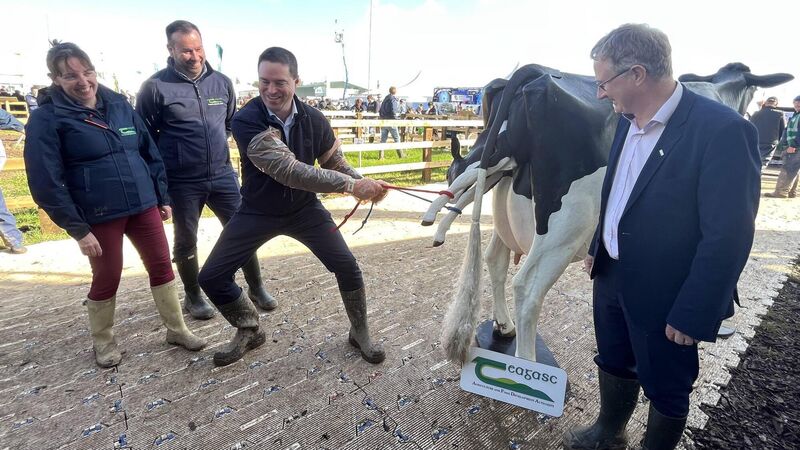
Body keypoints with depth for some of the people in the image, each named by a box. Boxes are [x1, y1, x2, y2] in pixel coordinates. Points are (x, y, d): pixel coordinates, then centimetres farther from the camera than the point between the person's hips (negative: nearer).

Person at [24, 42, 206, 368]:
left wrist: (163, 197, 9)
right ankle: (103, 342, 34)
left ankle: (177, 330, 24)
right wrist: (77, 229, -12)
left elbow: (149, 152, 10)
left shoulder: (118, 104, 5)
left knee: (162, 266, 7)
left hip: (143, 206, 4)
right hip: (99, 217, -4)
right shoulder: (46, 119, -8)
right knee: (107, 278, 9)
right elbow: (46, 182, -10)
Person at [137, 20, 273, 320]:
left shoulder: (222, 82, 3)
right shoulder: (155, 87, -7)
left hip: (222, 175, 3)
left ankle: (256, 288, 24)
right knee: (186, 241, 11)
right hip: (182, 182, -3)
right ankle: (193, 297, 31)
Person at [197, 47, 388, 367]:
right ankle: (249, 331, 25)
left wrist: (364, 184, -19)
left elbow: (335, 162, 2)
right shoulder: (246, 121, -25)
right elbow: (288, 171, -37)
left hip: (304, 209, 2)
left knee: (347, 267, -6)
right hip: (258, 212, -1)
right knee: (211, 278, -2)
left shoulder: (314, 120, -13)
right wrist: (352, 185, -41)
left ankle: (360, 333, 20)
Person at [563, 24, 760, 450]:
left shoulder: (722, 130, -22)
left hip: (663, 296, -7)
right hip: (611, 277, 7)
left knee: (666, 389, 17)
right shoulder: (627, 121, 2)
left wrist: (692, 315, -19)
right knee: (613, 364, 26)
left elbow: (728, 236, -21)